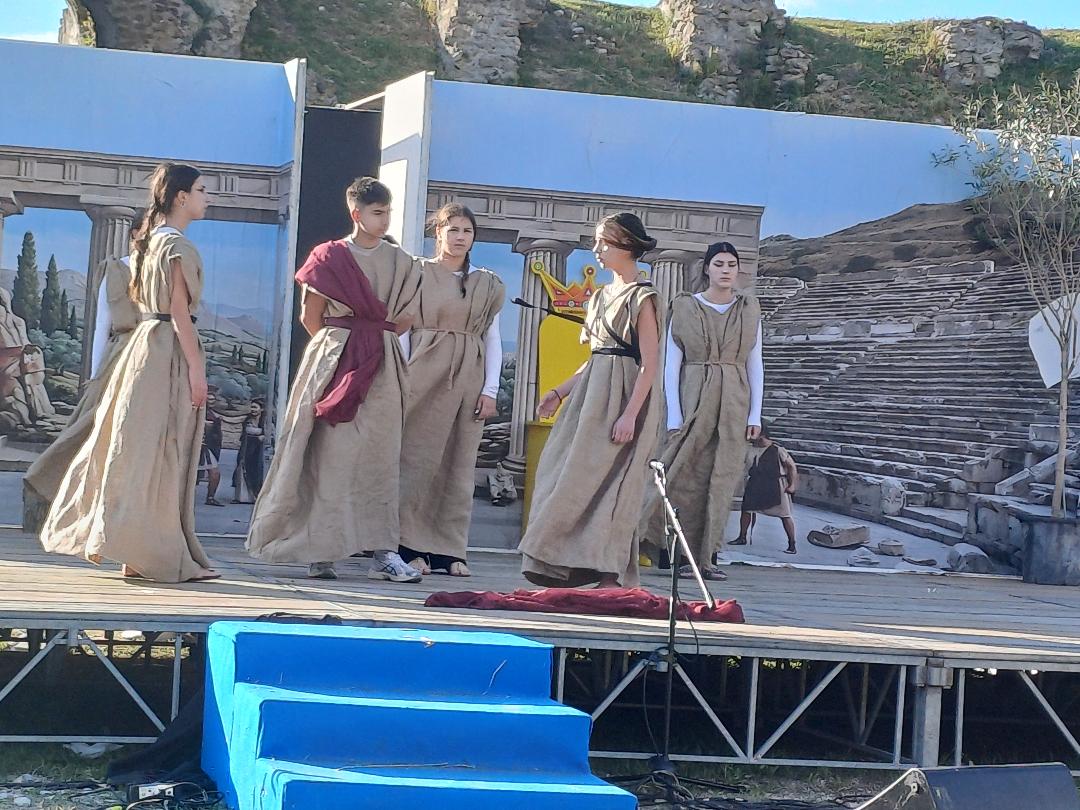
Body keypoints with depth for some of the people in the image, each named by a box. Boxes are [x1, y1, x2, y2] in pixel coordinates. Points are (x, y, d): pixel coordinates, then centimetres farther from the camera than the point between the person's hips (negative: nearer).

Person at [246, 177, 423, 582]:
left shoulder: (401, 262, 10)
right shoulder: (329, 257, 1)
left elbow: (406, 318, 14)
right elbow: (310, 317, 3)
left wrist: (373, 338, 7)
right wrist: (341, 344, 8)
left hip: (382, 368, 3)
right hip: (333, 363, -3)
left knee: (381, 456, 0)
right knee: (331, 454, -5)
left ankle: (383, 551, -1)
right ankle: (321, 550, -2)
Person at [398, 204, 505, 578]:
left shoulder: (487, 284, 14)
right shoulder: (418, 274, 5)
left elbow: (493, 338, 12)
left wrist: (490, 389, 3)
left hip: (470, 378, 3)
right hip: (425, 374, -3)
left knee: (460, 463, 2)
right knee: (419, 458, -6)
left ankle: (450, 550, 4)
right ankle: (413, 546, -3)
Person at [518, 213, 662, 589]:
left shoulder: (642, 298, -8)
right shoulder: (602, 296, 16)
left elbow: (649, 363, -14)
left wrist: (630, 414, -21)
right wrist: (559, 392, 15)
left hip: (623, 394, -9)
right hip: (592, 393, 9)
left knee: (608, 480, -9)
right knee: (569, 472, 5)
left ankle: (610, 575, -5)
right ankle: (566, 568, 8)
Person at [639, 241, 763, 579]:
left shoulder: (749, 311, 9)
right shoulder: (684, 308, 1)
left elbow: (755, 366, 10)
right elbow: (671, 366, 0)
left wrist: (755, 414, 2)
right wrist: (674, 417, -8)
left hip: (734, 402, 2)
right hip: (693, 399, -2)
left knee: (721, 481, -1)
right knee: (685, 477, -8)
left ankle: (703, 558, 3)